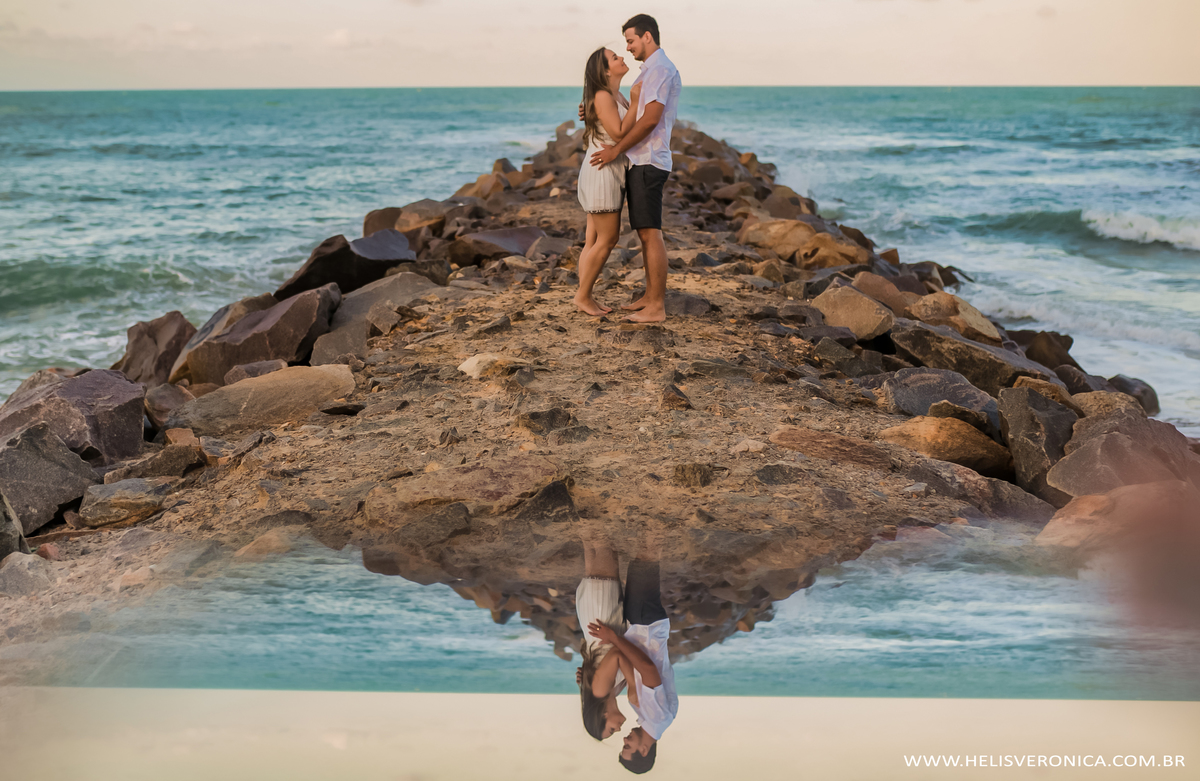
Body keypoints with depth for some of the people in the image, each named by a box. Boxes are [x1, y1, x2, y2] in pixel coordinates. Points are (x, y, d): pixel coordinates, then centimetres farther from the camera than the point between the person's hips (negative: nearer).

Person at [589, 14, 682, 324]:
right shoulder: (649, 72, 20)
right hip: (640, 162, 10)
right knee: (646, 233, 13)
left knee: (651, 233, -9)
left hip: (648, 163, -10)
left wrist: (616, 150, -16)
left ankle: (657, 307, -8)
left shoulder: (661, 69, -12)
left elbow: (651, 118, -21)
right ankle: (651, 296, 19)